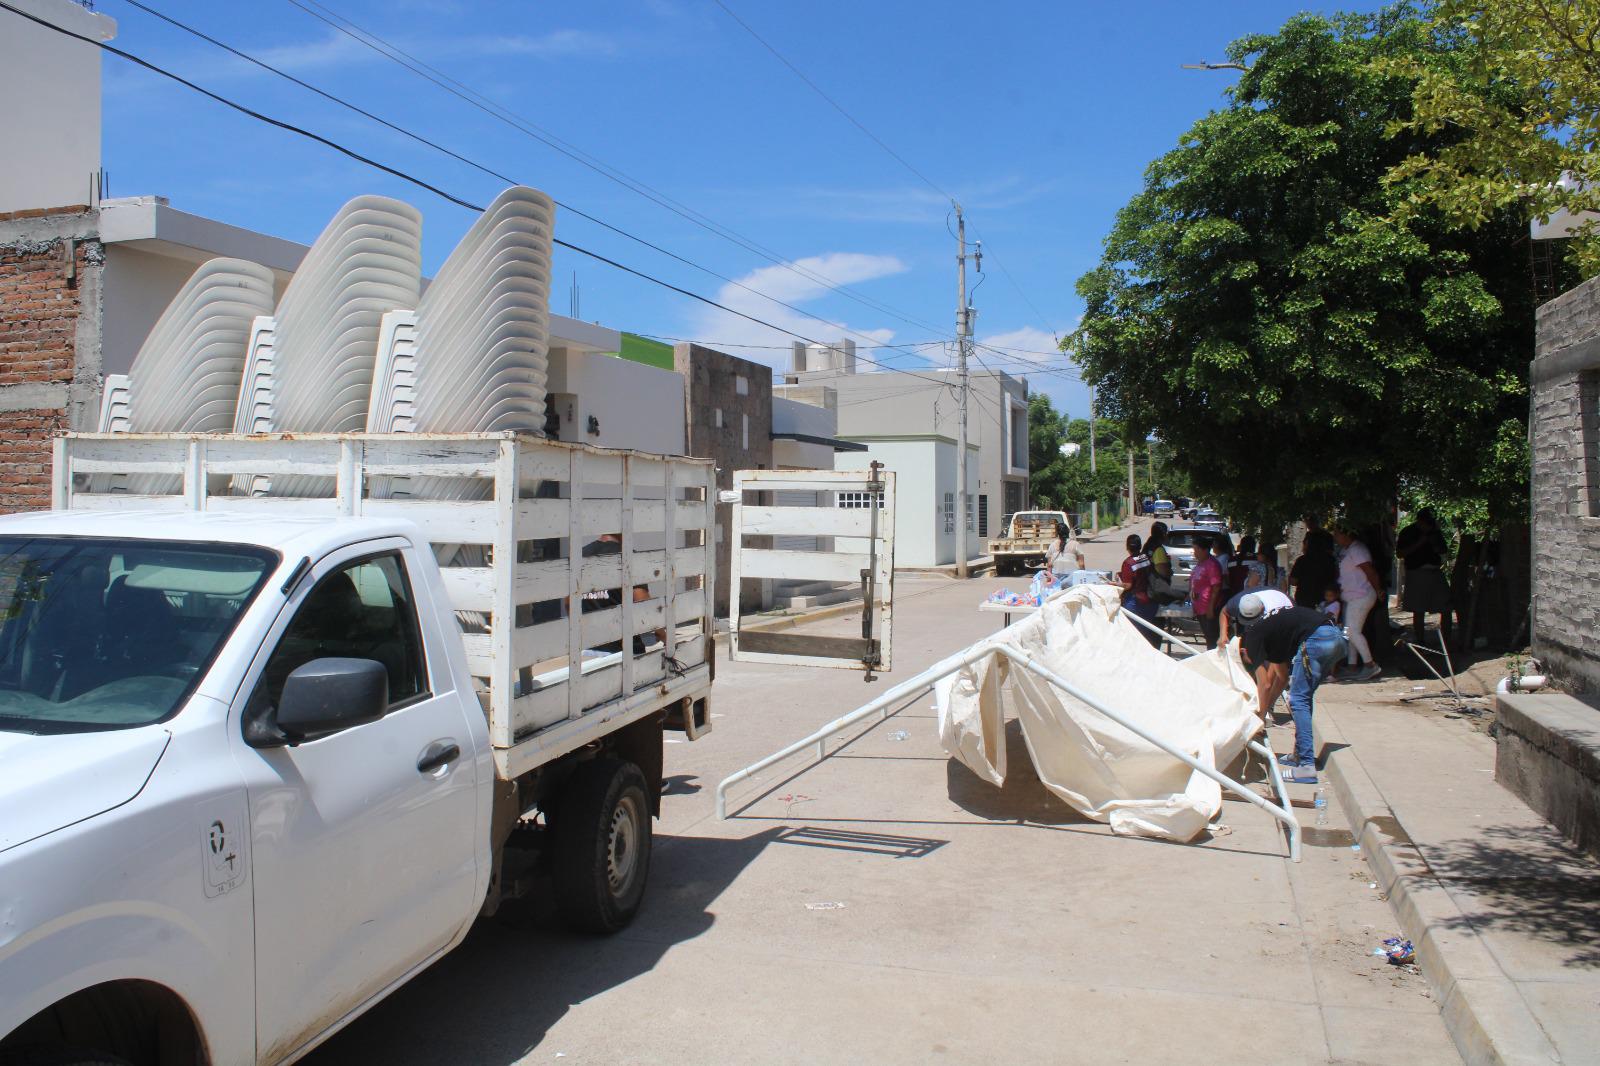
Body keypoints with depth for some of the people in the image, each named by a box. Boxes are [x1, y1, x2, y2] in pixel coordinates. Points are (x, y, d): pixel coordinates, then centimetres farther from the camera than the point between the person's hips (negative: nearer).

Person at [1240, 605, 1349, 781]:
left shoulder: (1252, 638, 9)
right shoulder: (1271, 635, 32)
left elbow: (1265, 684, 7)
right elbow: (1282, 676, 39)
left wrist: (1261, 718, 17)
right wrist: (1266, 707, 40)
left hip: (1317, 639, -9)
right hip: (1338, 637, 9)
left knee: (1298, 700, -2)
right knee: (1304, 697, 20)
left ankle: (1307, 766, -8)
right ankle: (1301, 754, 23)